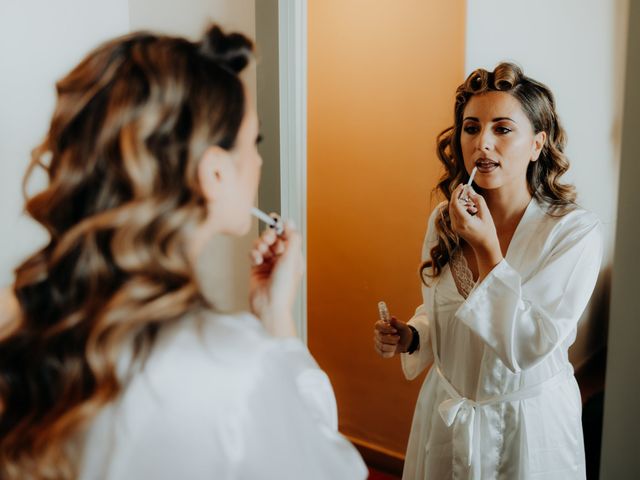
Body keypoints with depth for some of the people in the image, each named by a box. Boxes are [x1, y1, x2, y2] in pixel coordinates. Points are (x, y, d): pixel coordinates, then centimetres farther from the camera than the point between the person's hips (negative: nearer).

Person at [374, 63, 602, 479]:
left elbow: (530, 347, -24)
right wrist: (410, 338, -11)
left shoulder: (576, 232, -19)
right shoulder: (443, 220, -5)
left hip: (530, 424, -3)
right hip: (446, 415, 4)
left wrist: (487, 249, -27)